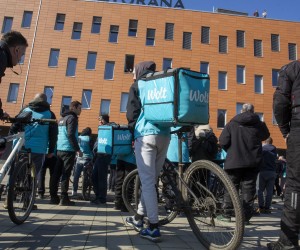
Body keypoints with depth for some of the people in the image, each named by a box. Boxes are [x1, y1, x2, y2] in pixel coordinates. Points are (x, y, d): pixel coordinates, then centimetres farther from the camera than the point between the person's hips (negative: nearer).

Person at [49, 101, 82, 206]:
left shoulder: (62, 118, 20)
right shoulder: (72, 118, -8)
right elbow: (71, 135, -18)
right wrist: (78, 149, -16)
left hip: (59, 149, 8)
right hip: (68, 150, -8)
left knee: (56, 174, 8)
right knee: (65, 174, -6)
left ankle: (54, 197, 13)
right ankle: (64, 198, -3)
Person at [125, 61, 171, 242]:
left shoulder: (137, 86, 8)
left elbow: (132, 113, 0)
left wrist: (133, 132, 11)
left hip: (146, 135, -6)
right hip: (165, 134, 6)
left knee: (148, 181, -4)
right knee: (151, 180, 12)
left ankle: (154, 228, -5)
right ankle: (139, 218, 25)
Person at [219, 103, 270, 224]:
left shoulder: (232, 124, -5)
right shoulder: (259, 124, 0)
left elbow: (223, 142, -10)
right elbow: (265, 136, 20)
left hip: (234, 161, -1)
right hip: (253, 162, 1)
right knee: (248, 188, 6)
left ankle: (226, 214, 14)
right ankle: (245, 216, 7)